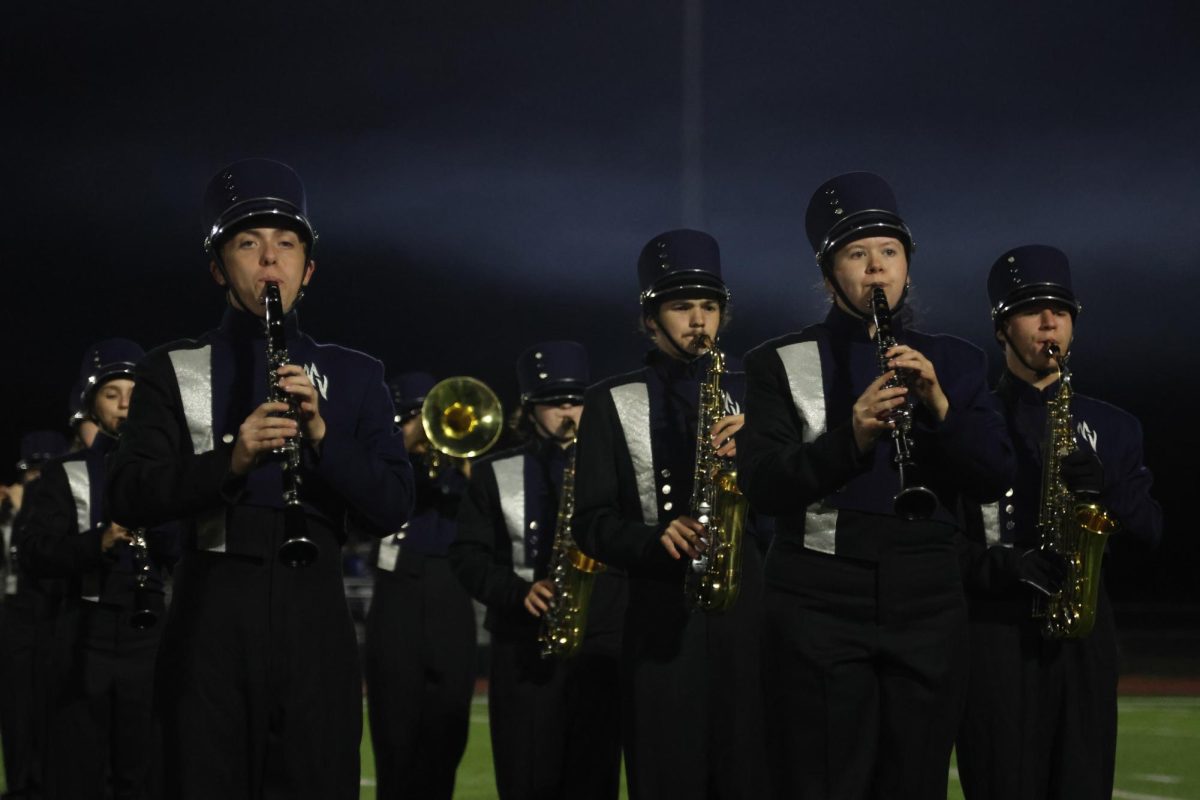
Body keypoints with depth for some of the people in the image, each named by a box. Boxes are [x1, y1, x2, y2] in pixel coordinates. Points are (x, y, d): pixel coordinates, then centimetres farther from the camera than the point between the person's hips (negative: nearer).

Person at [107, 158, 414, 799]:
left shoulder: (354, 377, 13)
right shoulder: (173, 372, 8)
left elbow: (392, 510, 4)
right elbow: (128, 499, -4)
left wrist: (323, 434, -13)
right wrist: (230, 459, -20)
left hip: (314, 620, 1)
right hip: (211, 619, -1)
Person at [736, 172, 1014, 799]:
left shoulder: (954, 364, 12)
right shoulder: (781, 364, 5)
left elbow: (994, 478, 2)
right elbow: (762, 486, -7)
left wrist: (938, 404, -15)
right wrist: (851, 438, -23)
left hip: (927, 606, 2)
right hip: (821, 606, -2)